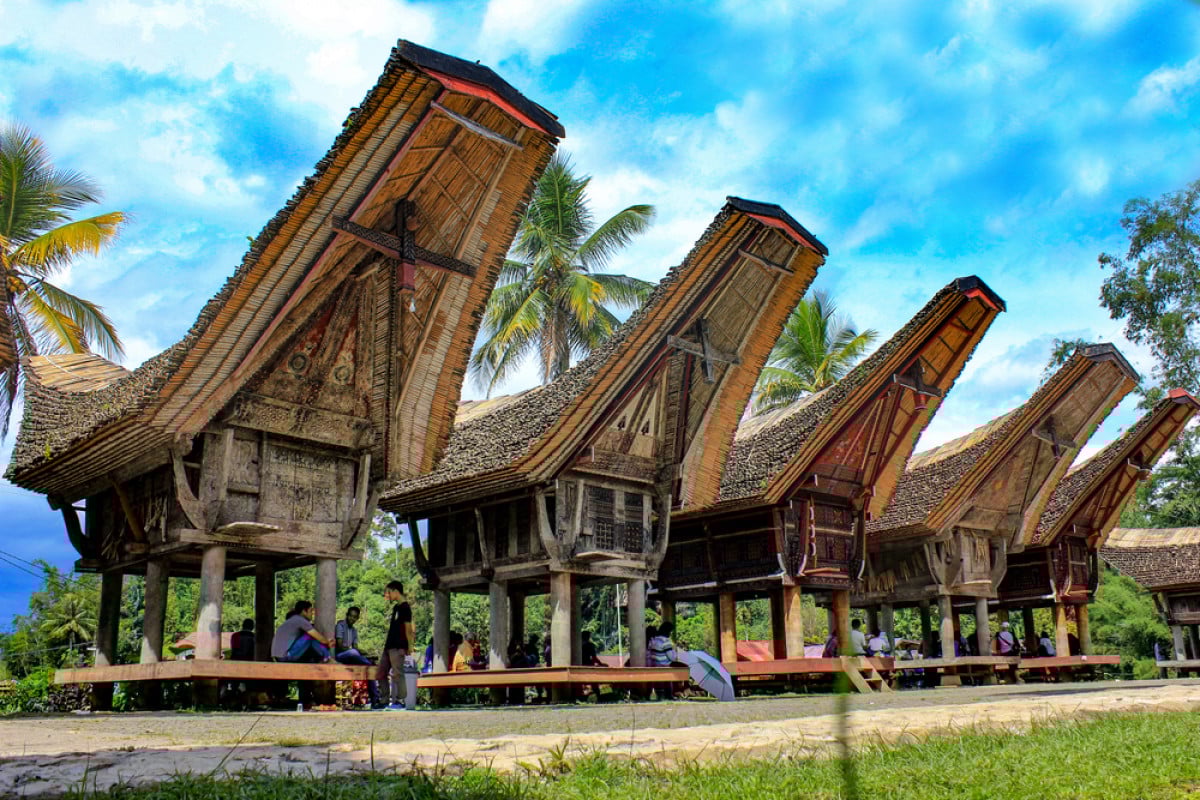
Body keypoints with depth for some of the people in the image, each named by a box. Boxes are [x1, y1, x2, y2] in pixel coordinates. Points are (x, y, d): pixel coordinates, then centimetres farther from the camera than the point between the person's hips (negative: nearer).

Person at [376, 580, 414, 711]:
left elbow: (408, 628, -13)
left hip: (398, 647, -10)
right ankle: (384, 701, 15)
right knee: (381, 674, 10)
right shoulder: (395, 607, 18)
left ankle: (400, 701, -3)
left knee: (397, 674, -8)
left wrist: (408, 646, -16)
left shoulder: (404, 607, -9)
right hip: (389, 646, 10)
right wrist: (385, 644, 20)